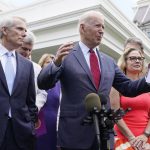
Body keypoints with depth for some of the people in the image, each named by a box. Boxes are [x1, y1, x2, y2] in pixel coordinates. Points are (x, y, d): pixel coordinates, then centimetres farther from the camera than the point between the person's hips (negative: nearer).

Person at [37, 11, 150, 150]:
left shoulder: (109, 61, 11)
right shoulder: (66, 55, -2)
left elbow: (128, 88, 11)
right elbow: (43, 84, -10)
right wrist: (56, 63, -27)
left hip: (104, 133, 5)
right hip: (75, 133, -4)